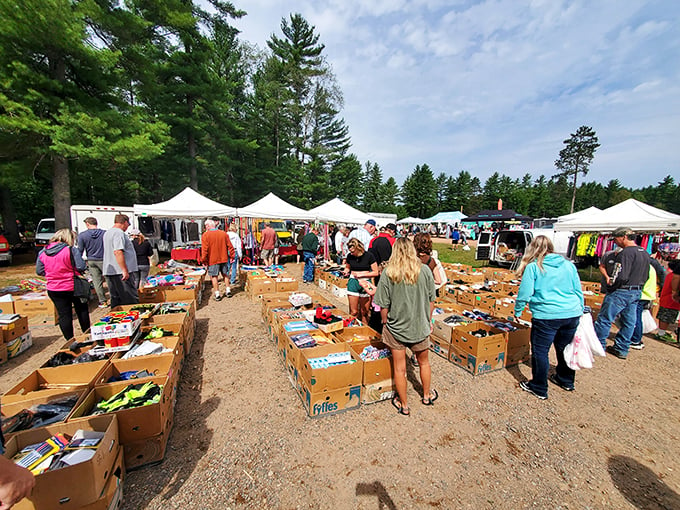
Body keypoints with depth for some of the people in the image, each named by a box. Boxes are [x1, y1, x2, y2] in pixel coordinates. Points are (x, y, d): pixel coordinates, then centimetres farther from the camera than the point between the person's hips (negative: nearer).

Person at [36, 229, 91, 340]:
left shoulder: (42, 252, 1)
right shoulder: (71, 250, -15)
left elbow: (39, 271, 7)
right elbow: (81, 267, -17)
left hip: (53, 290, 4)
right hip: (73, 287, -4)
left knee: (63, 315, 10)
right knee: (82, 311, 14)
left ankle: (70, 340, 19)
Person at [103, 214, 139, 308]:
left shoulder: (107, 233, 18)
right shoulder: (119, 233, -14)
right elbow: (118, 252, -23)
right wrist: (125, 270, -23)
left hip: (109, 272, 10)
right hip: (120, 272, -10)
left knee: (115, 298, 15)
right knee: (131, 300, -4)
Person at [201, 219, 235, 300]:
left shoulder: (205, 235, -8)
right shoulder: (223, 233, 2)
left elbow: (204, 249, -11)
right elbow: (230, 246, 4)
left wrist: (204, 260, -3)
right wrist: (232, 256, 11)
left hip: (212, 260, -3)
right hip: (224, 259, 3)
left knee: (214, 276, 6)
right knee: (225, 274, 16)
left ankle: (217, 294, 8)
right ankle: (228, 291, 20)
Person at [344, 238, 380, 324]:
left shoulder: (368, 256, -7)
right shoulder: (349, 256, 2)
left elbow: (376, 272, -5)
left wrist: (361, 274, -12)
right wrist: (346, 271, -2)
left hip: (365, 282, -2)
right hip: (353, 282, 2)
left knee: (364, 312, 5)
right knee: (353, 312, 3)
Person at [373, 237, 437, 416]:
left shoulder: (388, 273, -16)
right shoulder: (425, 271, -10)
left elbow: (384, 305, -12)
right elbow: (431, 301, -1)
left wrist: (385, 323, 6)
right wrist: (428, 320, 15)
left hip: (396, 327, -2)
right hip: (420, 326, 2)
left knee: (399, 368, 15)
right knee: (424, 362, 26)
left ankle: (404, 405, 33)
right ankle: (427, 395, 47)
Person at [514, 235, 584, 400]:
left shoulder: (533, 267, -8)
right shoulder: (568, 264, 8)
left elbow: (525, 293, -9)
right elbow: (578, 291, 12)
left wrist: (517, 311, 4)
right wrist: (580, 311, 22)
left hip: (546, 316, -6)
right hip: (572, 314, 7)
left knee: (540, 352, 7)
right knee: (565, 348, 24)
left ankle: (539, 388, 19)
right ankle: (566, 380, 43)